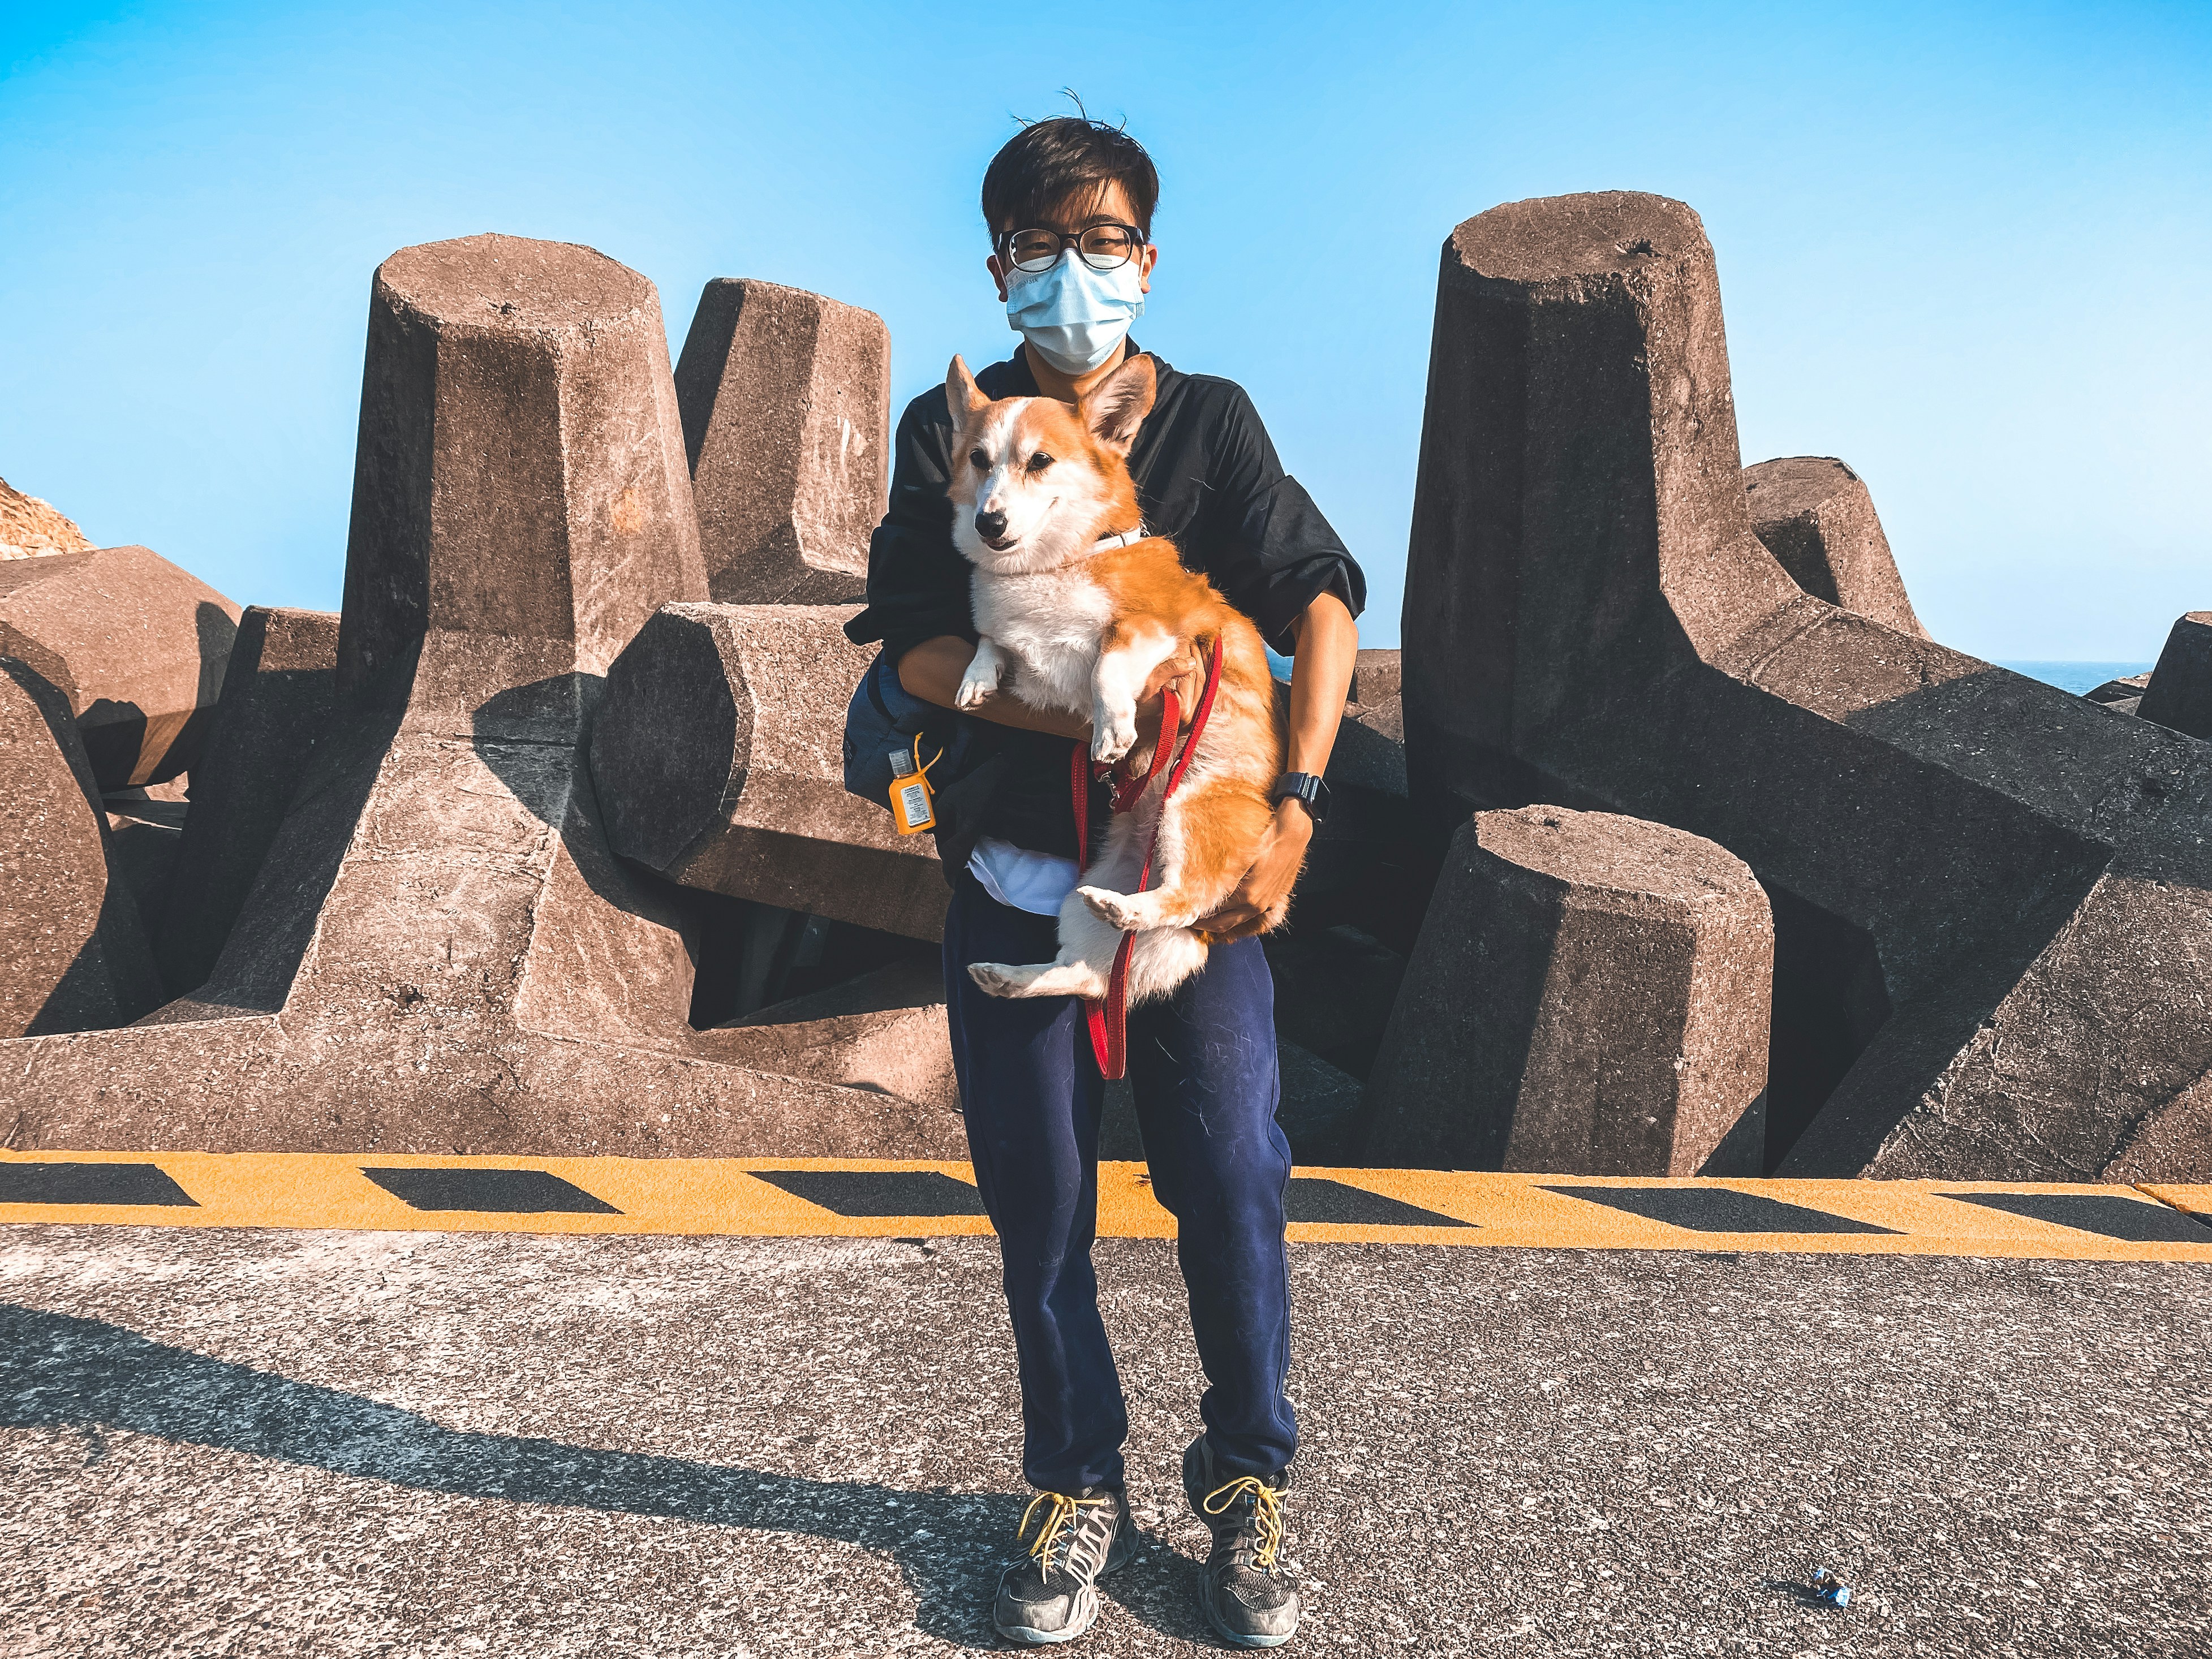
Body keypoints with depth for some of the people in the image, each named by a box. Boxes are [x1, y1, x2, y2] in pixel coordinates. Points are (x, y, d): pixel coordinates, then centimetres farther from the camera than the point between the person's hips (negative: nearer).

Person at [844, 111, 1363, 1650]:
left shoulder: (1209, 418, 5)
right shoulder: (948, 429, 6)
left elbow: (1322, 603, -3)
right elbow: (920, 651, -4)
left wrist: (1295, 807, -14)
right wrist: (1091, 707, -18)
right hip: (1014, 872, 1)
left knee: (1233, 1175, -1)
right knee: (1038, 1200, 7)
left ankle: (1248, 1487, 20)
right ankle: (1081, 1490, 25)